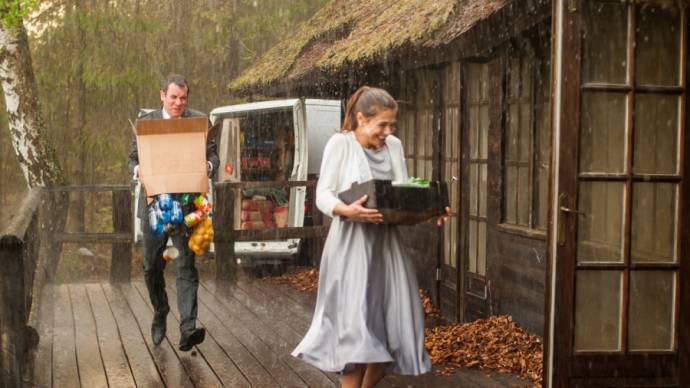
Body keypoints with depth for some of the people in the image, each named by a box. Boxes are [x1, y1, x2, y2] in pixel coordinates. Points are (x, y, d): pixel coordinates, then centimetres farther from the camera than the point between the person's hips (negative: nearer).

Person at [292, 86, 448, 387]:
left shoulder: (394, 146, 10)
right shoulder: (340, 143, -5)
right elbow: (323, 195, -9)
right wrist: (347, 211, -29)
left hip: (386, 242, 5)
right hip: (352, 244, -5)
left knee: (392, 326, 6)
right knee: (355, 327, -10)